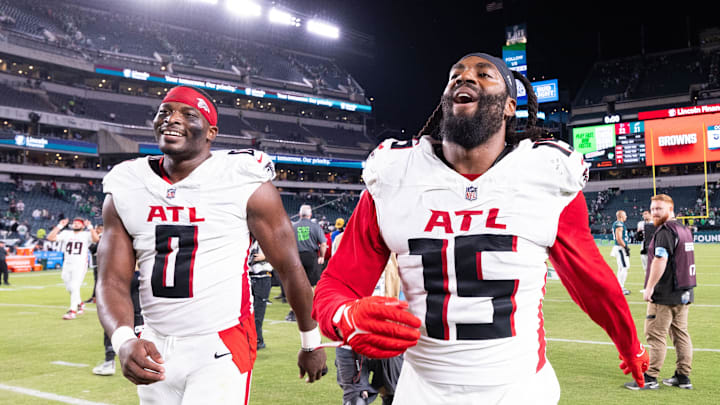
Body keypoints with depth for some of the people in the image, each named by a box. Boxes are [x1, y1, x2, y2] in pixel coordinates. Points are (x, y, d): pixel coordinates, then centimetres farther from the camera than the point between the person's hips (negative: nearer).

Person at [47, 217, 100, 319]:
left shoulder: (86, 234, 0)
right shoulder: (66, 233, 10)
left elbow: (96, 239, -21)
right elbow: (50, 237, 0)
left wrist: (90, 227, -18)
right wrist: (59, 226, -3)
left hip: (80, 265, -5)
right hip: (67, 265, 5)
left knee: (75, 287, -13)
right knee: (69, 288, 14)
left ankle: (73, 311, -9)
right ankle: (80, 304, 35)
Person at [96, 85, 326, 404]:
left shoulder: (246, 184, -9)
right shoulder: (124, 191, 3)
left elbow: (290, 268, -3)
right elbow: (112, 282, 0)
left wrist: (311, 344, 4)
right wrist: (124, 341, -20)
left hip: (222, 349, -4)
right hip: (156, 351, 5)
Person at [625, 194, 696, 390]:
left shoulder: (665, 231, -14)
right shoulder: (685, 229, 16)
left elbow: (660, 260, -23)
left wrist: (649, 287, -20)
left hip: (665, 294, -9)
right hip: (685, 292, 9)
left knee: (656, 334, -5)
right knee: (681, 333, 14)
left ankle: (650, 378, -2)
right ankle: (683, 376, 19)